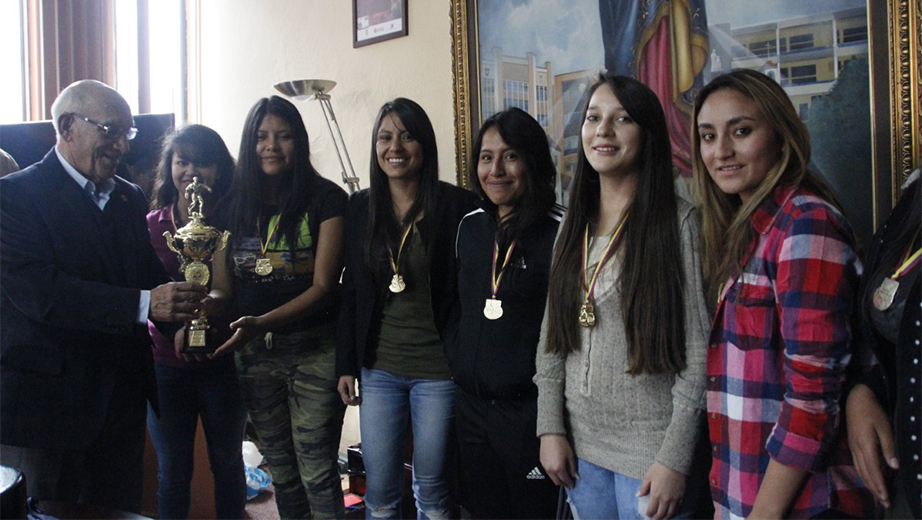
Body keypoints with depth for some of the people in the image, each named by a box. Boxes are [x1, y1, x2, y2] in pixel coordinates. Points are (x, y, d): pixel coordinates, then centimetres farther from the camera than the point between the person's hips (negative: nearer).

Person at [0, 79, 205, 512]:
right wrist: (144, 304, -29)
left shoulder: (129, 198, 12)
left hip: (121, 400, 6)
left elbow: (149, 275, 11)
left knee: (122, 510, 15)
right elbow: (38, 290, -22)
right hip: (46, 400, -6)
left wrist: (179, 305, -12)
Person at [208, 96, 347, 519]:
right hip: (253, 353, 5)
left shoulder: (325, 199, -6)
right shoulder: (233, 205, 7)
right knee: (281, 469, 18)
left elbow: (322, 287, -11)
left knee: (317, 473, -1)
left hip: (313, 350, -4)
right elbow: (222, 288, 7)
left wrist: (262, 322, -23)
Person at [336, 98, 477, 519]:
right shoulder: (360, 207, 5)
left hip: (438, 369, -3)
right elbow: (351, 291, 8)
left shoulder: (457, 206, -7)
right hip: (379, 369, 3)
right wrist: (346, 365, 6)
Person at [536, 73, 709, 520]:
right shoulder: (574, 226, 7)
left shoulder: (680, 223, -10)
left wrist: (676, 458, -14)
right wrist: (550, 428, 3)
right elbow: (552, 335, 8)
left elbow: (700, 350, -12)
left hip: (651, 452, -5)